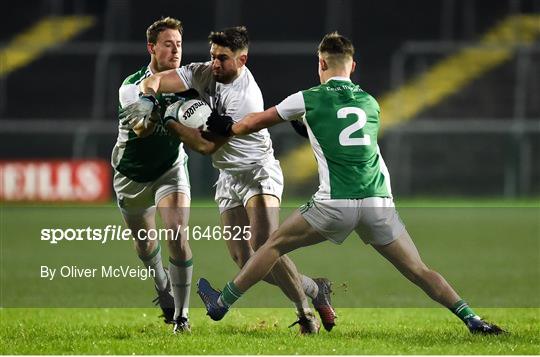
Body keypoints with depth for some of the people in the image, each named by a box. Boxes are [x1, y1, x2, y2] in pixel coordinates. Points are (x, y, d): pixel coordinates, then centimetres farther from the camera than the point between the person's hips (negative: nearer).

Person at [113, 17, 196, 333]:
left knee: (178, 239, -19)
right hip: (132, 174, 0)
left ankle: (181, 316, -13)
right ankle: (164, 292, 47)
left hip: (171, 168, 0)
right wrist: (160, 113, -57)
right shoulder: (132, 87, -22)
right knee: (145, 243, 17)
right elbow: (140, 129, -37)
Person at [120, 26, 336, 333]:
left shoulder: (246, 99, -25)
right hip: (228, 178, 7)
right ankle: (312, 289, 13)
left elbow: (207, 145, -24)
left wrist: (168, 121, -22)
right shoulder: (204, 73, -5)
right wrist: (148, 100, -30)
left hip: (258, 172, -7)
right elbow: (155, 80, -8)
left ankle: (305, 310, -9)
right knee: (245, 262, -5)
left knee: (264, 246, -27)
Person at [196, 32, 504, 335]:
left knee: (275, 245, 15)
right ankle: (472, 320, -3)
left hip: (335, 204, -3)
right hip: (378, 202, 3)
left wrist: (227, 129, 40)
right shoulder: (370, 103, 17)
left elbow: (254, 123, 19)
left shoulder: (309, 99, 7)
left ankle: (222, 304, 23)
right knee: (418, 271, 7)